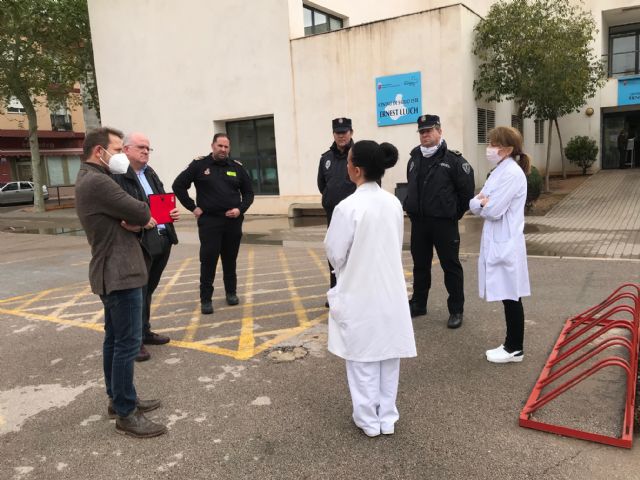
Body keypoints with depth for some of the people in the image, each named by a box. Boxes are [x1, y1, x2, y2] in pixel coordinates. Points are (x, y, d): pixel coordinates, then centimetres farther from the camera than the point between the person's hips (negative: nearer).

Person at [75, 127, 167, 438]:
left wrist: (139, 219, -10)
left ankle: (118, 399, 28)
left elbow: (127, 216, 11)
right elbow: (140, 213, -20)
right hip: (120, 273, -11)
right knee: (128, 343, -6)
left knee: (114, 339, 17)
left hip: (111, 272, 11)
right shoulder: (97, 182, -19)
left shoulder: (88, 180, 16)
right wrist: (144, 218, 3)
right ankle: (126, 415, 3)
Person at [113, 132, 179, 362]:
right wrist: (129, 223, -32)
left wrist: (173, 212, 1)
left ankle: (144, 331, 33)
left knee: (148, 290, 19)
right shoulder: (117, 175, -11)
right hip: (139, 243, -8)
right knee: (137, 291, 0)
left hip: (162, 240, 8)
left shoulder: (150, 173, 16)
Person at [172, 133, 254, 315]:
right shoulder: (199, 165, -1)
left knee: (230, 260, 12)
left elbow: (248, 192, 12)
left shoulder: (237, 167, 7)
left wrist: (240, 209, -4)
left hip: (233, 222, 3)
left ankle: (231, 292, 27)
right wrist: (193, 207, -4)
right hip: (209, 221, -2)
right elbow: (178, 185, 0)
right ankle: (206, 299, 6)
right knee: (208, 261, -3)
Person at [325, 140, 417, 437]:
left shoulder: (348, 207, -19)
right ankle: (387, 417, 28)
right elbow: (397, 245, 9)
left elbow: (335, 254, -11)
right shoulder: (393, 203, -1)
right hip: (390, 290, 6)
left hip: (359, 293, -5)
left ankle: (369, 420, 23)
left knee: (363, 359, 10)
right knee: (389, 355, 15)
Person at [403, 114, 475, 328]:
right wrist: (411, 207, 14)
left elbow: (467, 188, -7)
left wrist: (456, 213, -2)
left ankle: (456, 310, 12)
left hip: (444, 222, -6)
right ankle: (418, 304, 29)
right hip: (418, 222, 6)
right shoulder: (414, 159, 10)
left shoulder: (453, 159, -9)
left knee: (451, 266, 2)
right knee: (420, 265, 15)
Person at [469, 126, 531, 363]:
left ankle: (515, 348, 14)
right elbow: (474, 205, 11)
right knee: (507, 297, 15)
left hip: (506, 245, -9)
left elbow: (494, 210, -21)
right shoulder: (499, 171, 14)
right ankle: (511, 344, 25)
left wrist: (482, 203, -1)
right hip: (495, 243, 9)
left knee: (511, 297, 2)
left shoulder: (512, 173, -15)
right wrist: (483, 202, -10)